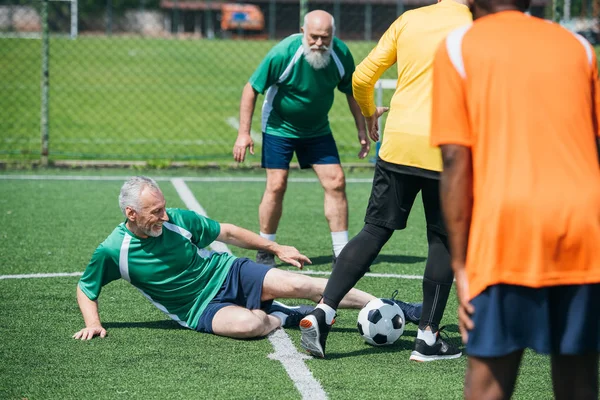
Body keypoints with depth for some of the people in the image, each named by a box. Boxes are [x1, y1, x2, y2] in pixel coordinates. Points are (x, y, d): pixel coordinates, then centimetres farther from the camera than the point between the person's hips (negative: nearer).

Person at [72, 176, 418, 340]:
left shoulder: (178, 221, -6)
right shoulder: (113, 251, -12)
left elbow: (226, 232, 9)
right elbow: (86, 288, 4)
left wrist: (276, 248, 12)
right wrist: (93, 322, -14)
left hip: (230, 273, 3)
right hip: (203, 309, -3)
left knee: (299, 285, -18)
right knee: (247, 324, -38)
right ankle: (286, 317, -4)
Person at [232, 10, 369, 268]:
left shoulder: (341, 55, -16)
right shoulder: (283, 53, -26)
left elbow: (351, 92, 2)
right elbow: (251, 89, -16)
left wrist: (362, 131, 0)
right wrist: (243, 133, -19)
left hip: (318, 130, 3)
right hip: (279, 128, -3)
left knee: (336, 182, -5)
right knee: (276, 186, -10)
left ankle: (341, 252, 4)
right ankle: (265, 252, 6)